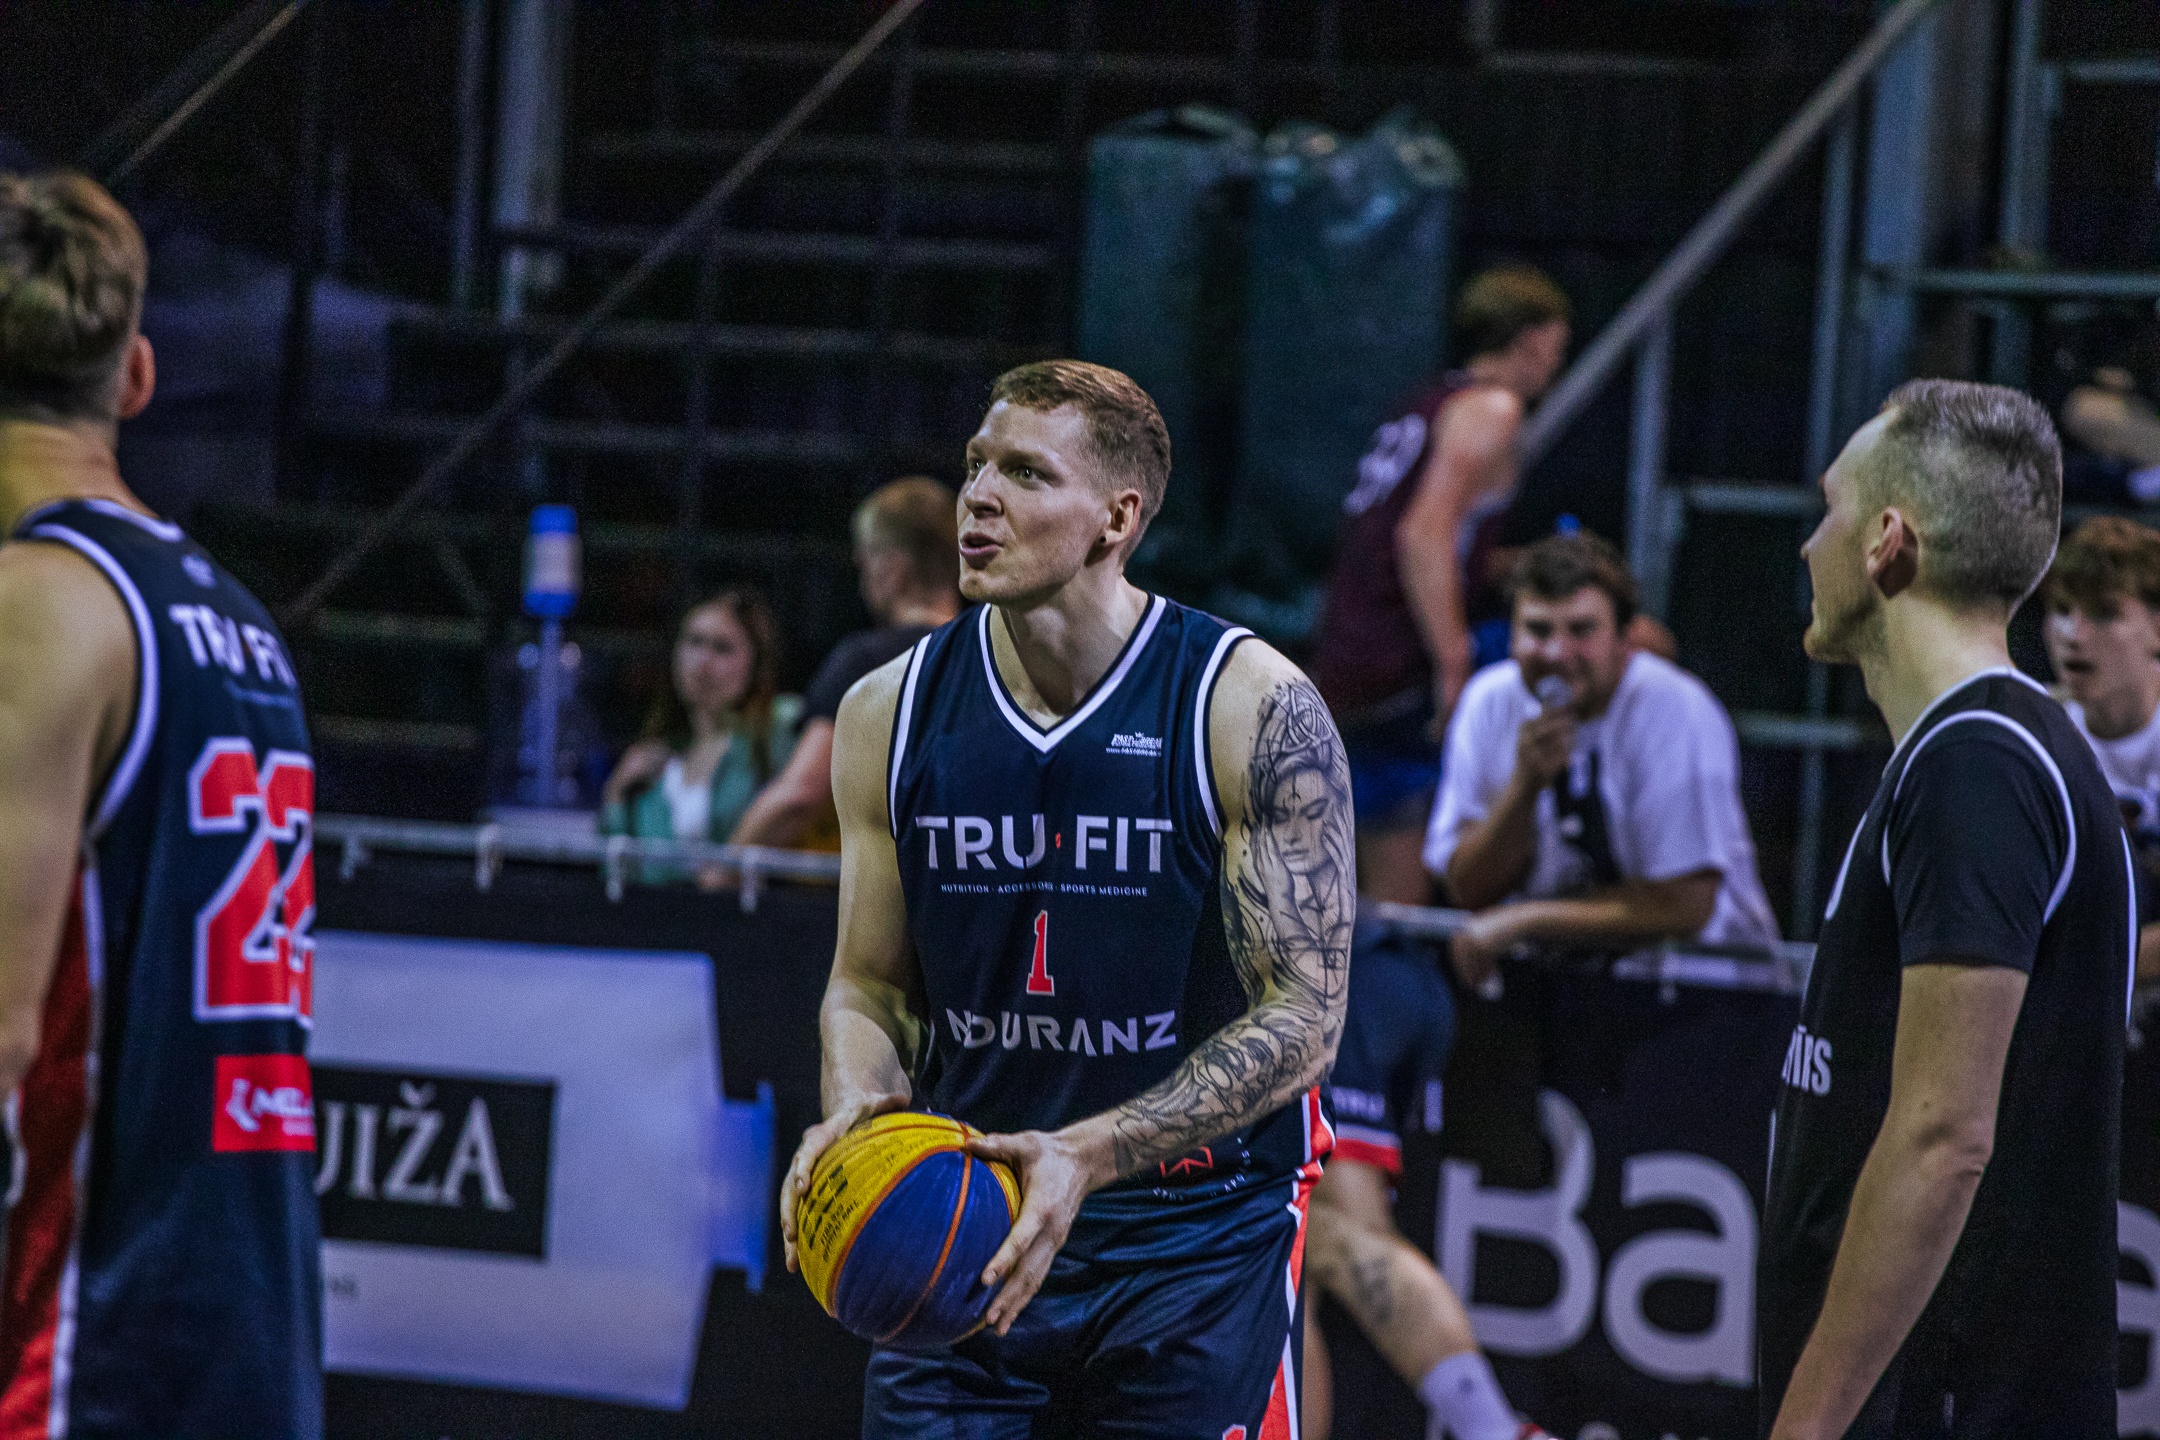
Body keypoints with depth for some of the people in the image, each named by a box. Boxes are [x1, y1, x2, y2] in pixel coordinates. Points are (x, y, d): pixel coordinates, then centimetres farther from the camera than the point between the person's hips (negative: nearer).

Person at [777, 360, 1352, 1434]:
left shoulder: (1255, 710, -12)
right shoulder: (890, 713, 1)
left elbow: (1303, 1016, -14)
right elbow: (869, 985, 11)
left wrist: (1089, 1153, -26)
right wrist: (855, 1107, -13)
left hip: (1200, 1234, -3)